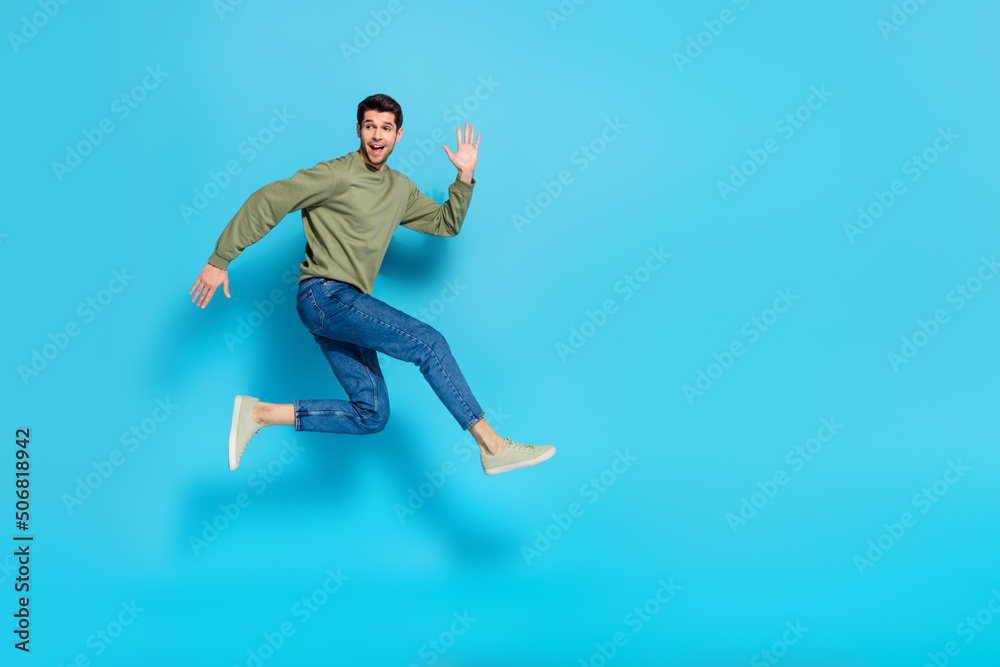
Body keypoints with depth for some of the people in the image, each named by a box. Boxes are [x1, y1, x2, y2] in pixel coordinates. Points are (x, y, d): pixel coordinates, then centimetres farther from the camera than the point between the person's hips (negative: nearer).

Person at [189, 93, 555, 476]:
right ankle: (492, 445, -14)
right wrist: (220, 260, -8)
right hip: (324, 294, -8)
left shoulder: (400, 189, 16)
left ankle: (261, 414, 3)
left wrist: (465, 178, 7)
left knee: (371, 415, 2)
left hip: (347, 307, 9)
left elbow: (446, 224, 21)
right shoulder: (337, 175, -7)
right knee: (429, 343, -17)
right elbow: (267, 202, -7)